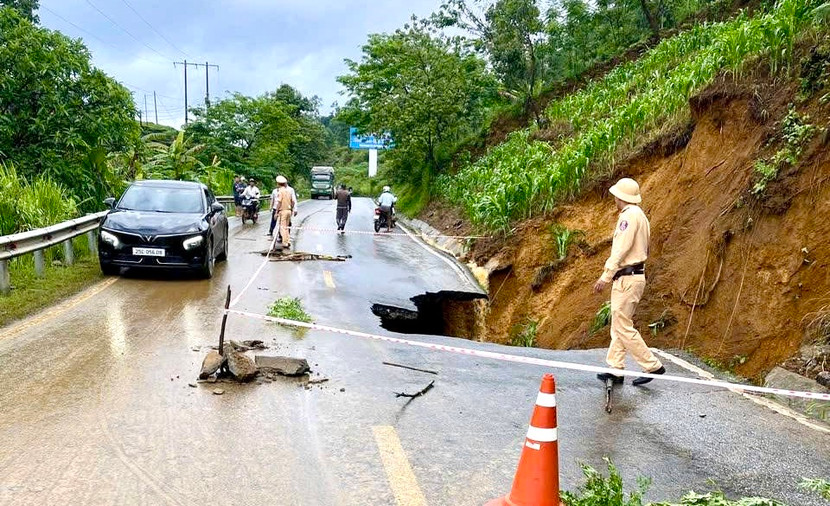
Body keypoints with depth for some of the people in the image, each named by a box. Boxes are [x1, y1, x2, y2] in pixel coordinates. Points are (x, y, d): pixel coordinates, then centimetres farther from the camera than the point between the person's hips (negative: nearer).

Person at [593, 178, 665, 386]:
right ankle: (615, 369, 16)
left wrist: (605, 276, -19)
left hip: (627, 278, -10)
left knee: (623, 326, -6)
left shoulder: (630, 215, -14)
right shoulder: (640, 215, 17)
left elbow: (620, 250, -20)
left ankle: (653, 366, -1)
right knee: (619, 326, 12)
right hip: (636, 274, 10)